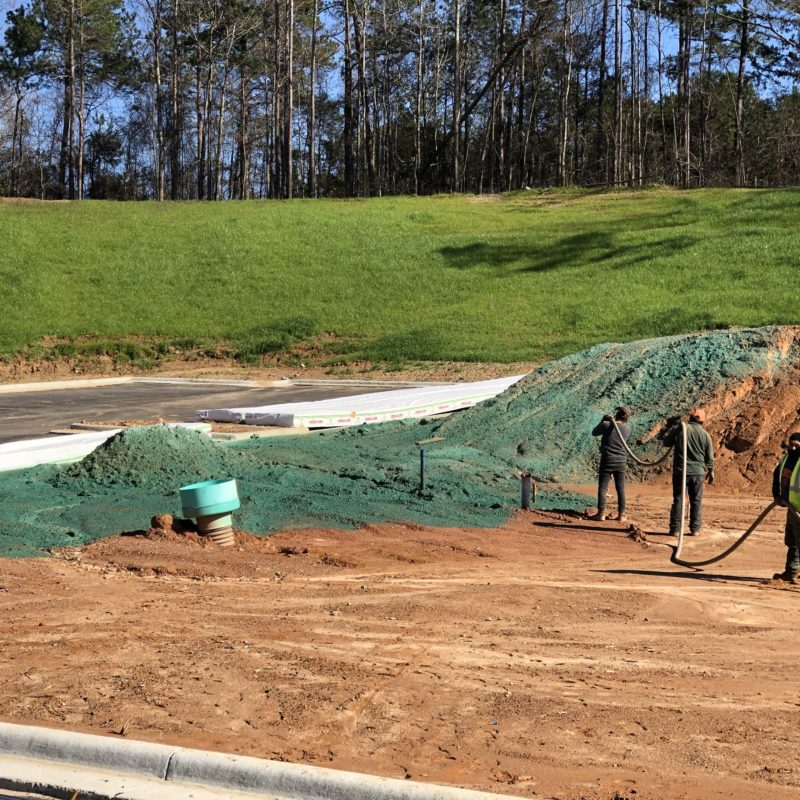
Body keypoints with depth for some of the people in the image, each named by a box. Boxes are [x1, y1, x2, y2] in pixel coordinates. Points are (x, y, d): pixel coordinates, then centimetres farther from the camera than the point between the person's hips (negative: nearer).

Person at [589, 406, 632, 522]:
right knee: (620, 488, 9)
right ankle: (621, 514, 10)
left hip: (607, 461, -3)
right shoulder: (627, 429, -3)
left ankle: (601, 513, 1)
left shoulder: (606, 425, -13)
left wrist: (603, 420, 11)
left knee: (602, 487, 3)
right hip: (621, 461, 3)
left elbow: (594, 433, 5)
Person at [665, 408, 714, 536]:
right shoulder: (705, 434, -1)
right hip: (698, 472, 1)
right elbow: (710, 457, 5)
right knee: (696, 501, 10)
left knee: (678, 500, 3)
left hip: (680, 471, -1)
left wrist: (671, 431, 23)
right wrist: (711, 471, 18)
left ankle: (675, 529, 2)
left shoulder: (679, 429, -7)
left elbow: (666, 441, 6)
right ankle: (695, 529, 11)